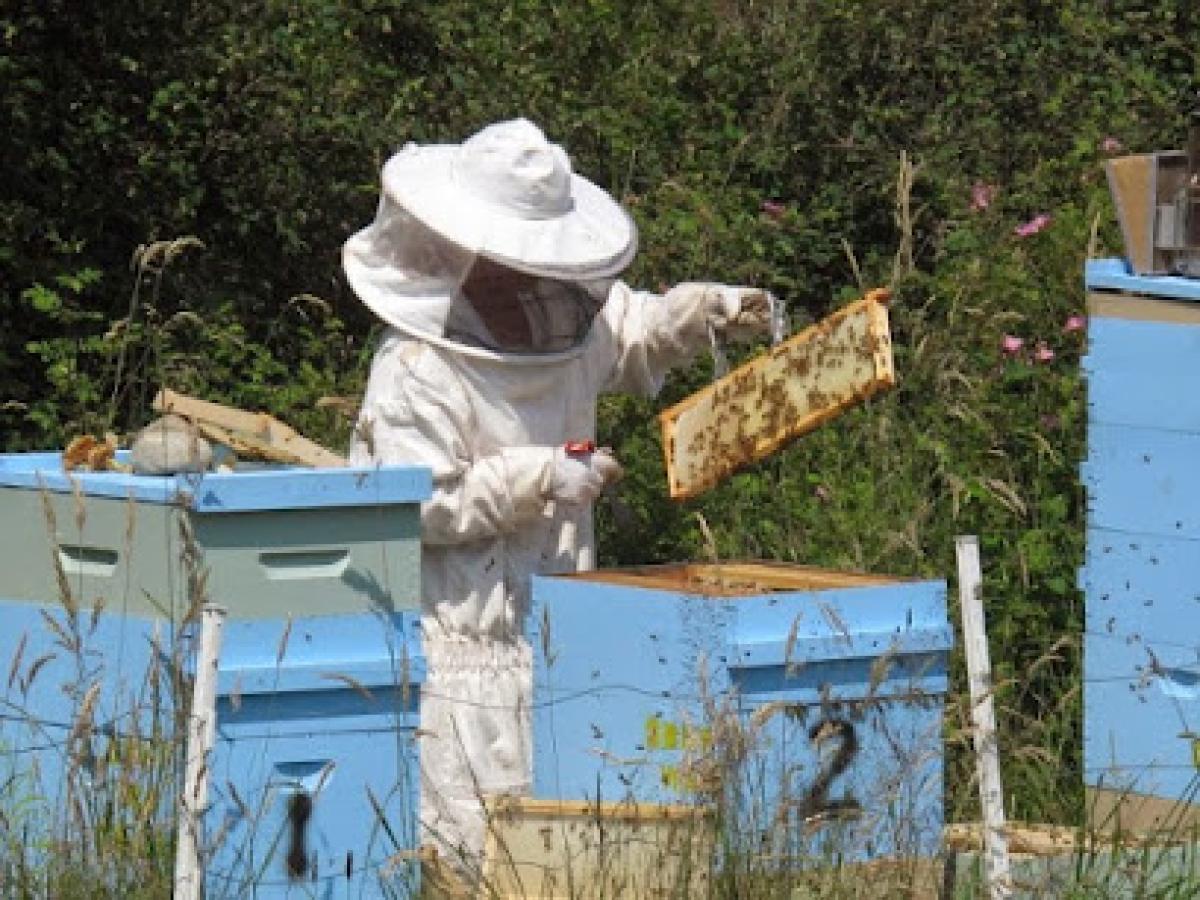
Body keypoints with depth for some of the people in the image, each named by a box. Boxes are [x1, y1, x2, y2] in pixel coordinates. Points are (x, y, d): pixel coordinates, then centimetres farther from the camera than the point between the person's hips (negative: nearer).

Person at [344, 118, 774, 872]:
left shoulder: (560, 324, 7)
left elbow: (630, 332, 28)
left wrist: (712, 312, 11)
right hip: (461, 637, -8)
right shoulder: (415, 371, -18)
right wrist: (542, 478, -19)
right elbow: (418, 505, -22)